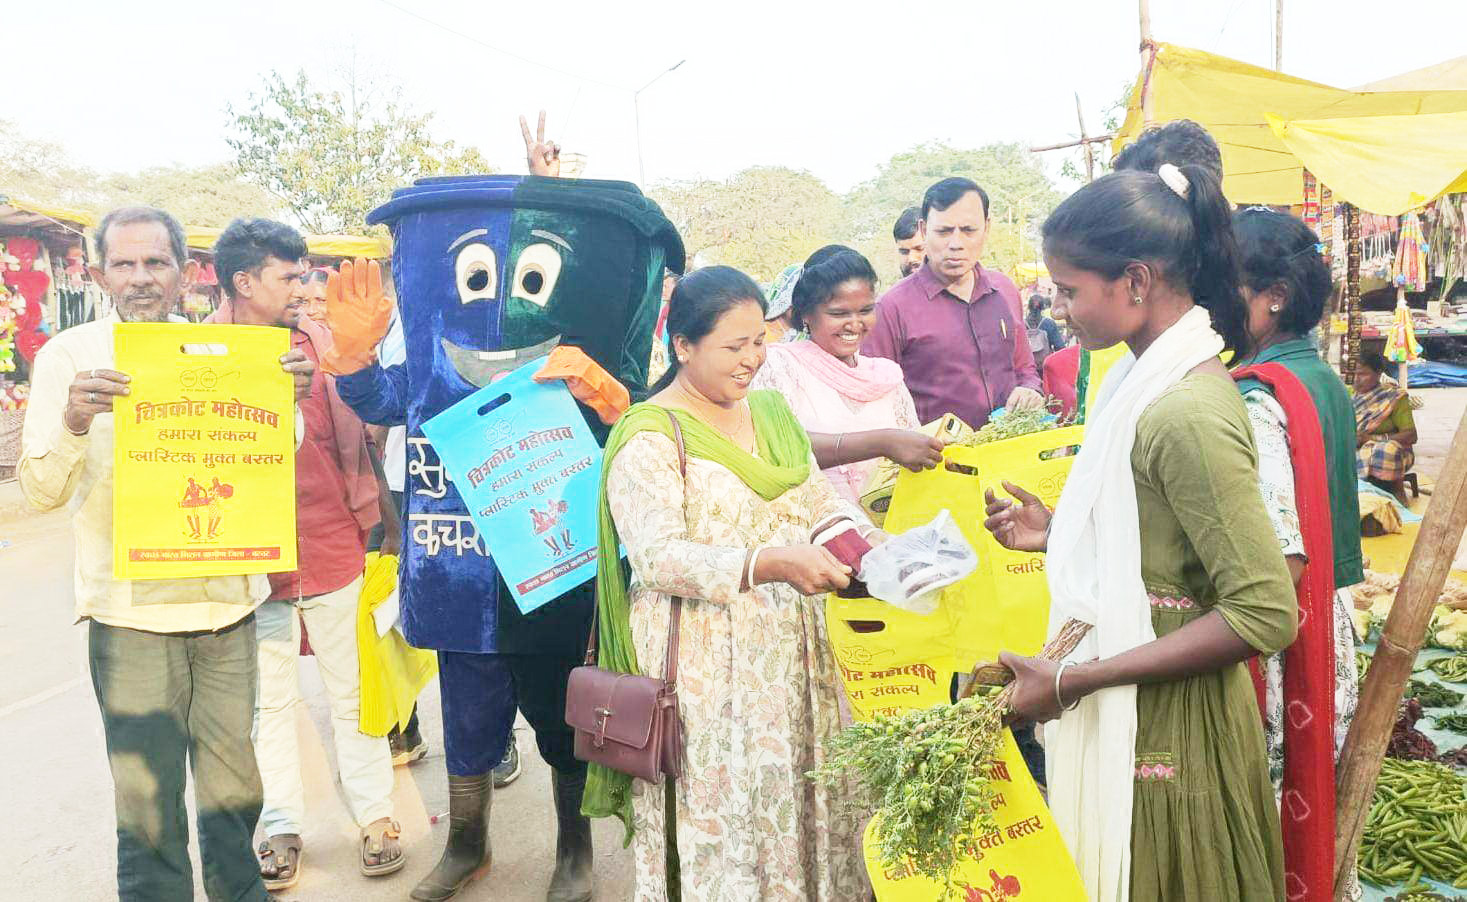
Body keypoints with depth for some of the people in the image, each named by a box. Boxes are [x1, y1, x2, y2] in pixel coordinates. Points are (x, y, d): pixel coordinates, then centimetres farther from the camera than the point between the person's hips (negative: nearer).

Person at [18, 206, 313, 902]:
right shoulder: (69, 356, -1)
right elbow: (41, 491, -6)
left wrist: (289, 399, -7)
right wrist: (74, 422, -26)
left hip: (228, 603, 3)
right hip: (131, 614, -3)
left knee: (234, 790, 14)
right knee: (148, 800, 4)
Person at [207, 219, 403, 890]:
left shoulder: (319, 341, 2)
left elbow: (353, 436, 5)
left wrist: (366, 523, 1)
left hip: (333, 550, 1)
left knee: (351, 692, 11)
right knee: (269, 701, 13)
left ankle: (374, 815, 25)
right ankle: (281, 827, 28)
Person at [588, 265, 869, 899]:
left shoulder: (770, 409, 12)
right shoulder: (648, 436, -11)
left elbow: (816, 496, 14)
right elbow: (657, 557, -19)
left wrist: (855, 534, -8)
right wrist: (769, 564, -28)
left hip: (789, 655, 7)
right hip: (704, 671, -6)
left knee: (798, 799, 13)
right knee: (719, 822, 1)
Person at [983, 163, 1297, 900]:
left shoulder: (1187, 413, -24)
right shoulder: (1153, 378, 4)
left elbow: (1266, 613, -25)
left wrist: (1073, 681, -23)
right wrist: (1060, 533, 1)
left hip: (1166, 719, -8)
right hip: (1131, 707, 8)